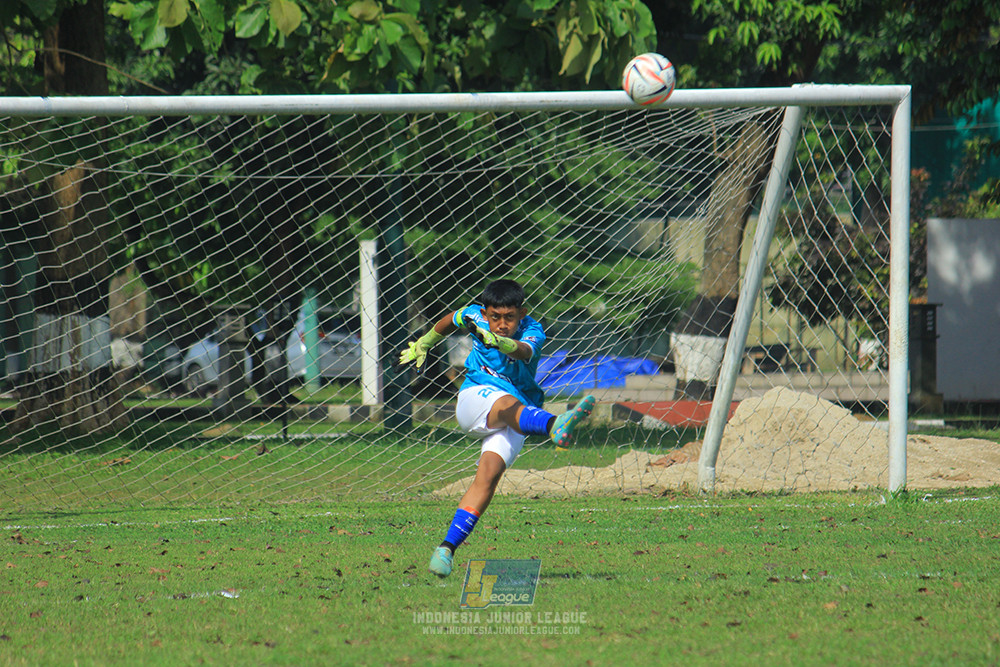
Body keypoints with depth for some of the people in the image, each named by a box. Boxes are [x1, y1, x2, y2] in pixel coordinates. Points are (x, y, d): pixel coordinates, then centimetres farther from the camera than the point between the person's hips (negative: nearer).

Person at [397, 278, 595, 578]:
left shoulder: (532, 331, -11)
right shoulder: (474, 316, -3)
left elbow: (523, 351, -36)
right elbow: (449, 322, 22)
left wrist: (499, 342, -57)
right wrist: (424, 343, 38)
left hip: (514, 422, 1)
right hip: (475, 396, -1)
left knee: (489, 473, -22)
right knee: (507, 404, -35)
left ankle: (447, 548, -19)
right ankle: (554, 426, -70)